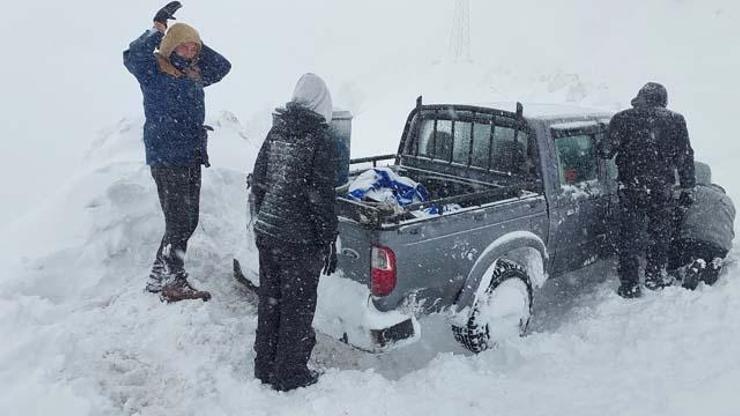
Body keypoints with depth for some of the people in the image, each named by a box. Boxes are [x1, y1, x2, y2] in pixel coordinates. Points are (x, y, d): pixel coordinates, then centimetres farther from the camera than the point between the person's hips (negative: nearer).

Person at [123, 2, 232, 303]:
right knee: (178, 223, -8)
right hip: (166, 159, -8)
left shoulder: (193, 73, 15)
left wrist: (196, 46, 10)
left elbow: (222, 67, 22)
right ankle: (174, 284, 2)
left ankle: (158, 278, 24)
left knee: (187, 222, 12)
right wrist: (159, 29, -15)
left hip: (192, 159, 8)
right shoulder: (153, 70, -4)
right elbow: (132, 56, -23)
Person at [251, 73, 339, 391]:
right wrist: (329, 243, -8)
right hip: (299, 239, -6)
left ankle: (264, 367, 32)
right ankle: (289, 374, 21)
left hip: (267, 231, 7)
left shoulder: (276, 131, 4)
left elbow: (258, 182, 10)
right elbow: (322, 198, -16)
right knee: (297, 306, 8)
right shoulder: (319, 139, -15)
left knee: (269, 301, 18)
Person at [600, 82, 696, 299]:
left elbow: (606, 151, -8)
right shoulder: (676, 121, 3)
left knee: (629, 237, 8)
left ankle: (630, 286, 11)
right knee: (660, 234, 19)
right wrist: (687, 187, 12)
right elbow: (685, 157, 5)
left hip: (631, 189, -1)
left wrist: (600, 149, 15)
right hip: (663, 189, 2)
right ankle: (655, 277, 30)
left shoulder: (623, 119, -5)